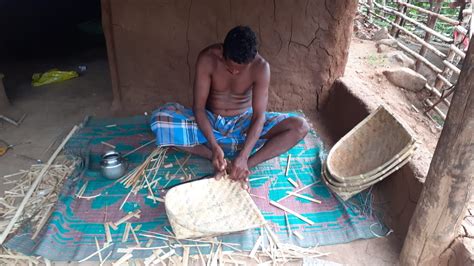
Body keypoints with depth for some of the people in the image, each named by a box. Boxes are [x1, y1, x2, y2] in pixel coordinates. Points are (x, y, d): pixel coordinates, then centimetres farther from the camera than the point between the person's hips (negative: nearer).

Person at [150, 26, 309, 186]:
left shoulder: (261, 66, -21)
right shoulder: (207, 58, -21)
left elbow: (259, 116, -25)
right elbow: (199, 107, -22)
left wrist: (243, 157, -38)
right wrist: (214, 147, -36)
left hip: (243, 123, 0)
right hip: (209, 122, 0)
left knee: (300, 126, -22)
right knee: (160, 118, -28)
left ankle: (248, 164, -29)